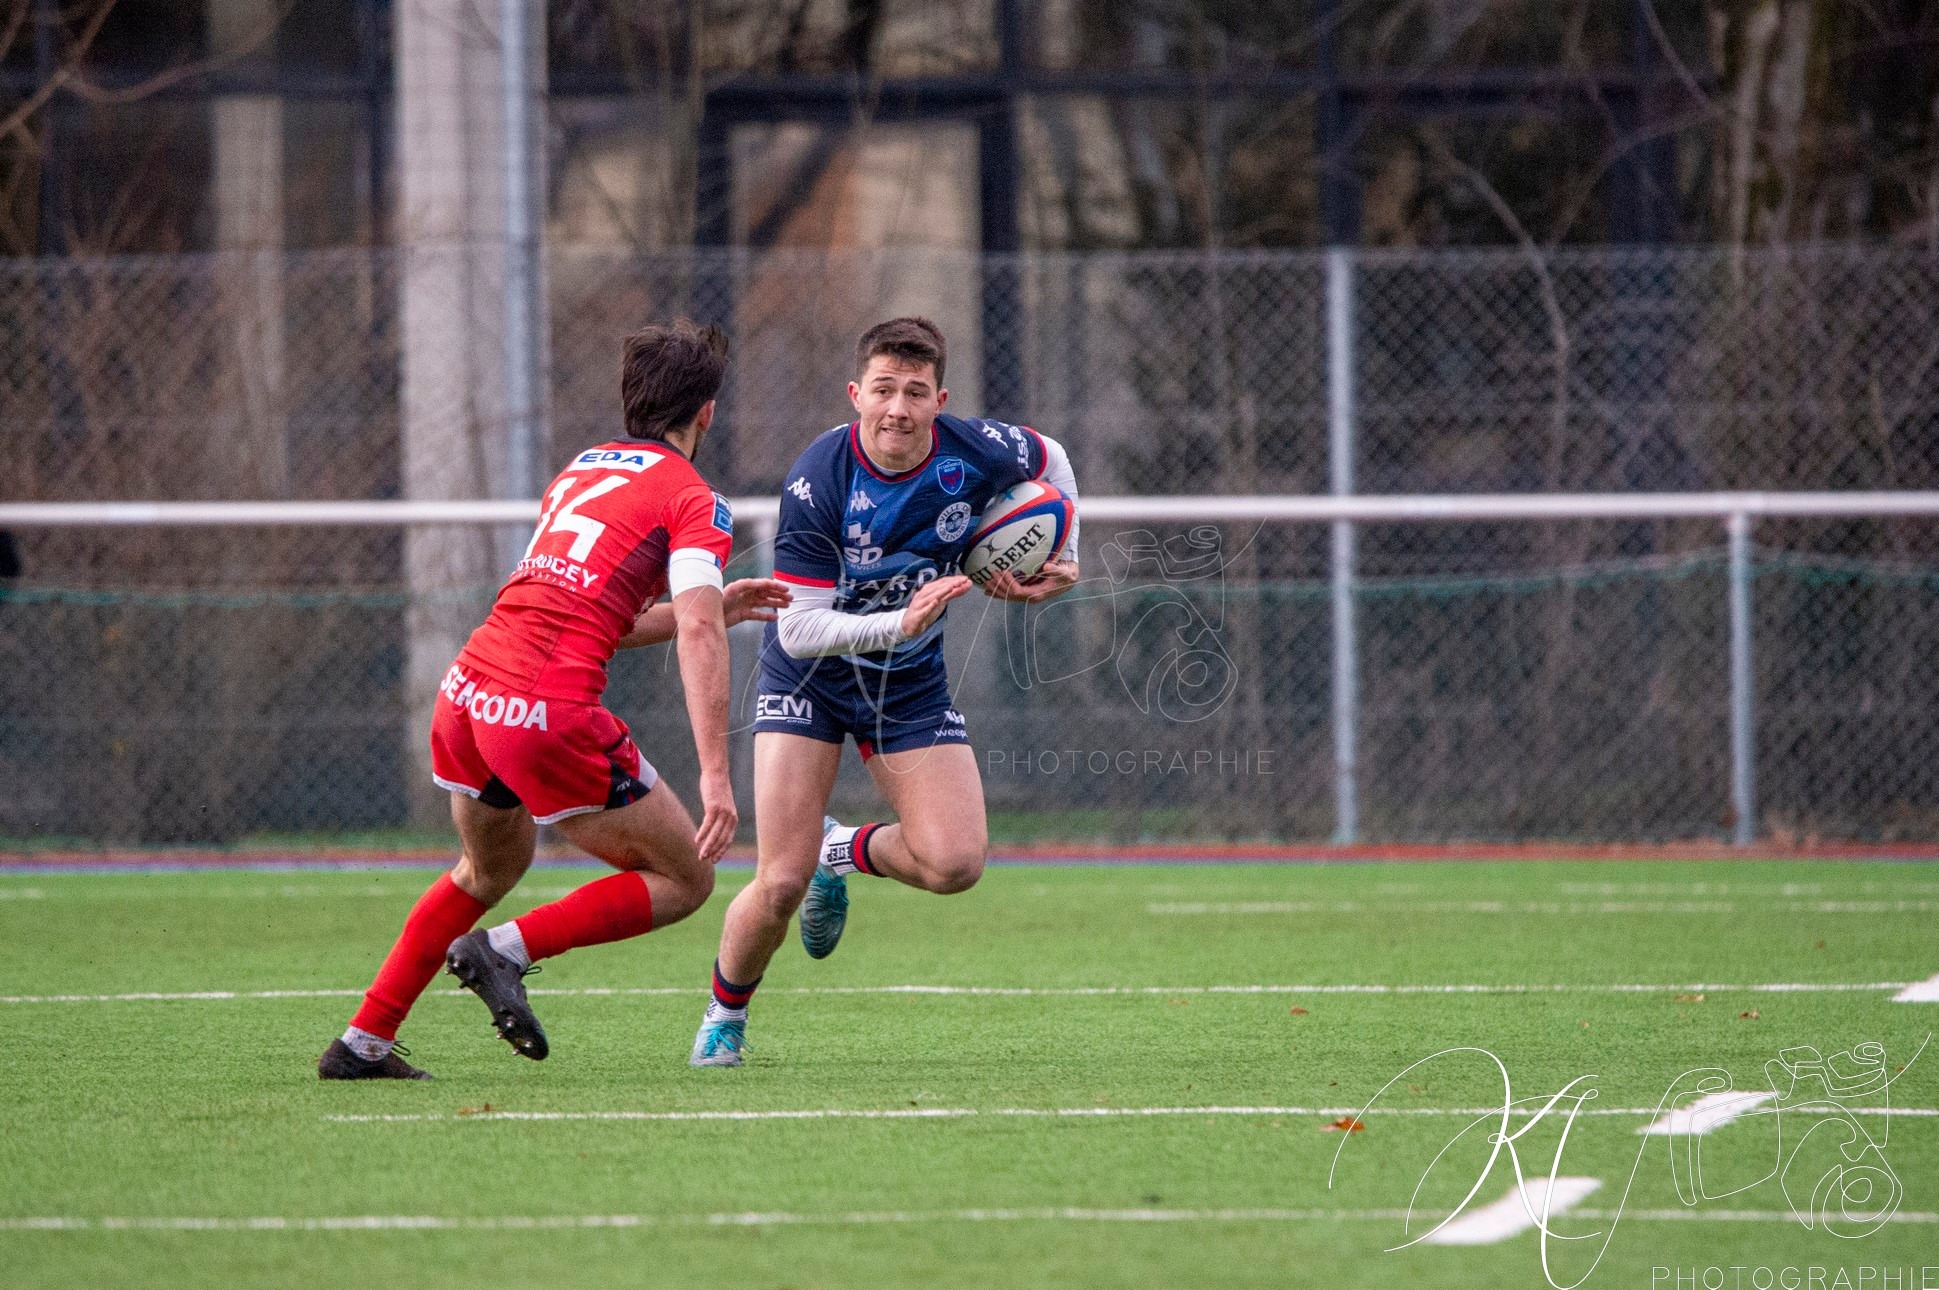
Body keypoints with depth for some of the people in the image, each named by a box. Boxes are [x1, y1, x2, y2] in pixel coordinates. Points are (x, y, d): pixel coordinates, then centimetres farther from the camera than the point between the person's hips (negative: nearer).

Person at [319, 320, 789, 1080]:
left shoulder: (580, 470, 23)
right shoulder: (692, 500, 0)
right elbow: (697, 637, -15)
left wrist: (716, 608, 32)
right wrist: (715, 775, -20)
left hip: (465, 694, 8)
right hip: (550, 713, -8)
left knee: (491, 870, 33)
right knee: (684, 881, 7)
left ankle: (363, 1043, 30)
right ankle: (507, 950, -8)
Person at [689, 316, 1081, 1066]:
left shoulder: (975, 452, -17)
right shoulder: (818, 481, -27)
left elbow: (1051, 462, 9)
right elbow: (798, 628, -27)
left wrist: (1063, 561, -1)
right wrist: (897, 625, -39)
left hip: (910, 682, 3)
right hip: (809, 679, -3)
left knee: (955, 864, -14)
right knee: (782, 884, -13)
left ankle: (846, 852, 20)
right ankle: (725, 1012, 18)